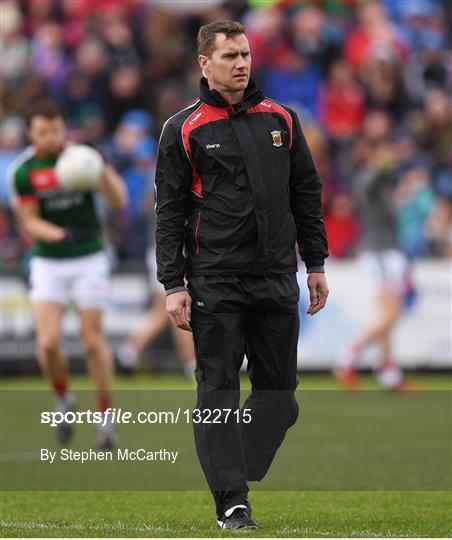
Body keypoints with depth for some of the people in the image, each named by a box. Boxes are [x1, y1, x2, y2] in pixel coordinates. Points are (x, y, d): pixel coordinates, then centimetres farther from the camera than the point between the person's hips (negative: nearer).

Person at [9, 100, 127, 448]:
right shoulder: (24, 171, -6)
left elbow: (119, 201, -14)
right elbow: (30, 222, -6)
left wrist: (101, 171, -32)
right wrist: (61, 235, -25)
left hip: (89, 259, -1)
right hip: (48, 263, 1)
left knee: (93, 339, -2)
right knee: (48, 342, -11)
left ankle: (106, 414, 11)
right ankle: (64, 400, 16)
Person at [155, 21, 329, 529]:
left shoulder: (280, 119, 10)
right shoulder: (183, 130, 0)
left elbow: (307, 195, 16)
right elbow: (169, 212, -1)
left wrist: (316, 266, 13)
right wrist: (174, 286, -7)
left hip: (277, 278, 4)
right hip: (215, 283, -4)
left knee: (279, 391, 5)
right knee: (219, 391, -3)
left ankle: (237, 470, 24)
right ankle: (231, 502, 1)